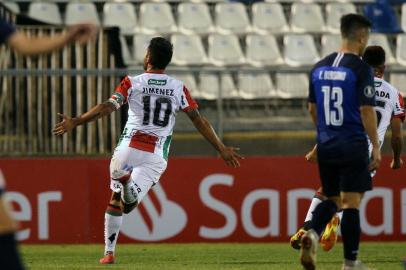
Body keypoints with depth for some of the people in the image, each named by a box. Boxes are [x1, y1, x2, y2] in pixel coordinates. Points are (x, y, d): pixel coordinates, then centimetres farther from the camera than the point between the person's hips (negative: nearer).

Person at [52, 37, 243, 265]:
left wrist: (75, 123, -5)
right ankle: (130, 185, -39)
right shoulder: (178, 88, 8)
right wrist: (221, 149, 6)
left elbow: (107, 108, -9)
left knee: (115, 200, 17)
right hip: (157, 156, 1)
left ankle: (109, 252, 1)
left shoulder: (133, 83, 2)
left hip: (129, 148, -1)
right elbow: (199, 120, 3)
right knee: (129, 205, -3)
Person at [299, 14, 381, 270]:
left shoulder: (319, 68, 8)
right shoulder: (361, 69, -11)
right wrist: (376, 146, -9)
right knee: (351, 201, 0)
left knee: (332, 199, 16)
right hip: (353, 147, -5)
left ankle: (313, 233, -13)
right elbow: (367, 110, -15)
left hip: (326, 145, 5)